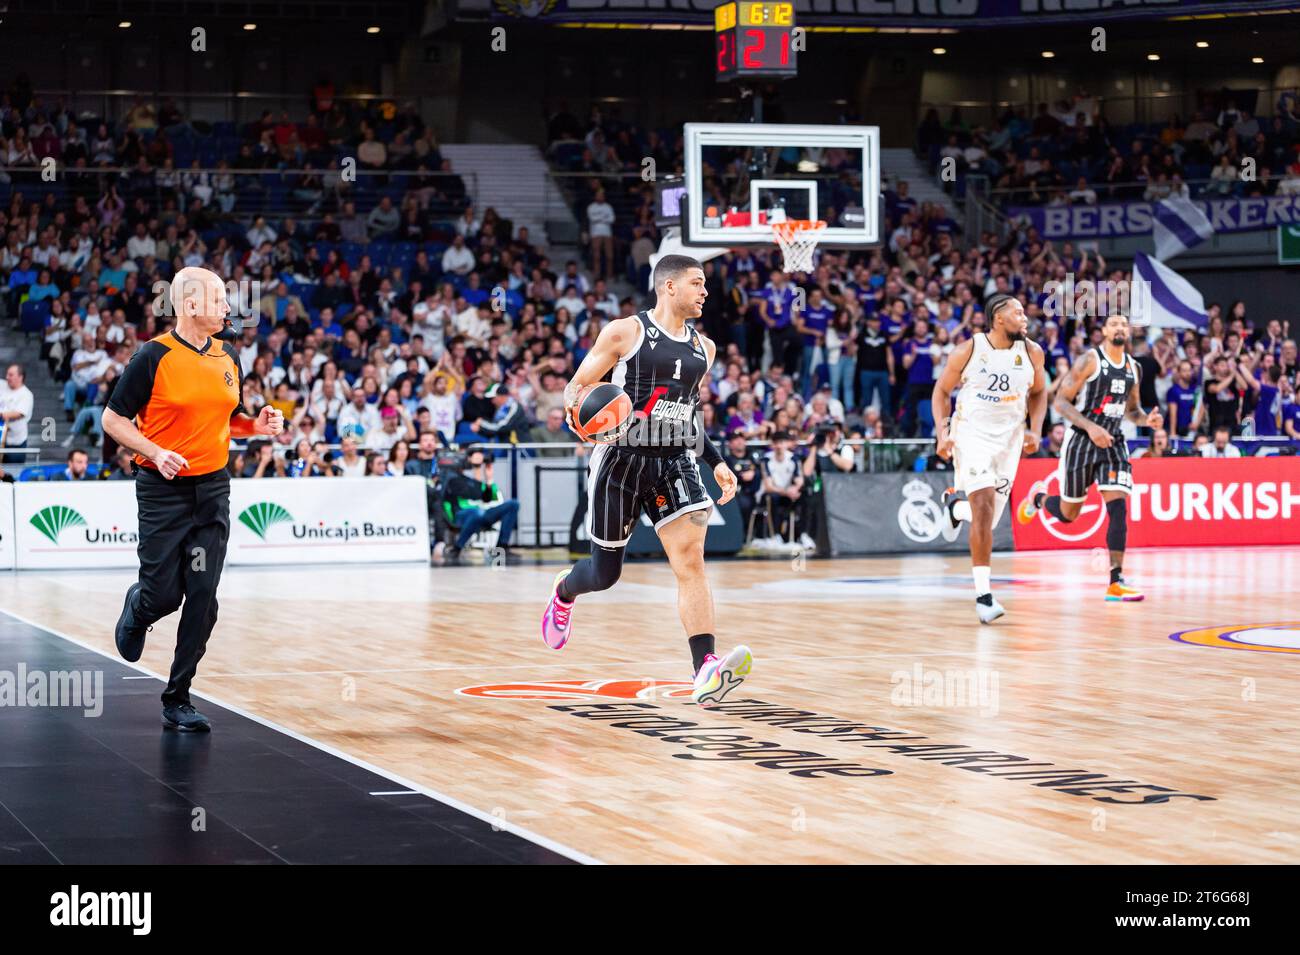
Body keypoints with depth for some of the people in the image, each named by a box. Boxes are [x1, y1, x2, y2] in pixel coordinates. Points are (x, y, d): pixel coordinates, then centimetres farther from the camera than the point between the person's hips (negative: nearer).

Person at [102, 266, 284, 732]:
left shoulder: (229, 357, 8)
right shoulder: (153, 356, -9)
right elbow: (113, 419, -5)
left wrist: (257, 424, -1)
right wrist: (155, 452, -19)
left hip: (212, 489, 4)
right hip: (163, 491, -4)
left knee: (202, 598, -3)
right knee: (163, 594, -3)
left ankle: (178, 699, 7)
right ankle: (137, 607, 36)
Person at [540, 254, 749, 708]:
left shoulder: (703, 347, 12)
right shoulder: (624, 332, -5)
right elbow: (574, 388, -2)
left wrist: (717, 462, 15)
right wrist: (581, 408, -26)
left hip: (675, 462, 4)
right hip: (621, 460, -4)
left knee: (690, 559, -16)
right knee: (606, 572, 7)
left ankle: (706, 673, -25)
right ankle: (564, 591, 45)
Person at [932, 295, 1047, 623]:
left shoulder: (1032, 352, -1)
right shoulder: (968, 350, -9)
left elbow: (1038, 392, 15)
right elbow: (942, 390, 2)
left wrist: (1035, 429, 0)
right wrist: (942, 431, -10)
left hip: (1009, 439, 4)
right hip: (971, 434, -4)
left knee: (988, 516, 7)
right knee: (985, 506, -21)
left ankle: (955, 505, 46)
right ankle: (983, 594, -18)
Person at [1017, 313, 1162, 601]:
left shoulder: (1132, 366, 9)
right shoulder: (1089, 360, -10)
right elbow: (1061, 401, -13)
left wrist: (1147, 420, -2)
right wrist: (1090, 427, -25)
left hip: (1112, 442, 4)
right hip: (1081, 442, -4)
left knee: (1118, 507, -13)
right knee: (1068, 514, 6)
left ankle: (1116, 581, -14)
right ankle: (1038, 496, 42)